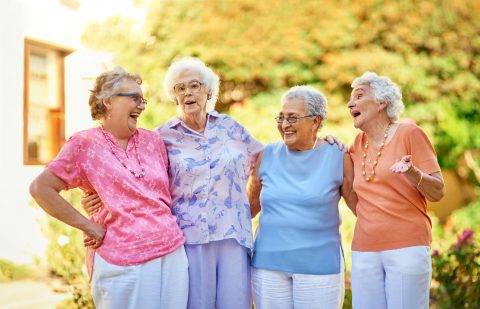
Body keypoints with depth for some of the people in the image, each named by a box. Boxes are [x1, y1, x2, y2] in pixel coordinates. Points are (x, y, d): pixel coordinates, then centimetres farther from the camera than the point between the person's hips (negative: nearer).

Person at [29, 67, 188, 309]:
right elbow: (40, 188, -6)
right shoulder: (85, 143, -2)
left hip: (172, 253, 5)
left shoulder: (153, 141, 12)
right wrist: (88, 226, -8)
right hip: (121, 263, -5)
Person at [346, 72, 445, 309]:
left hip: (407, 247, -5)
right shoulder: (357, 145, 13)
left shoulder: (409, 133, -2)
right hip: (364, 251, 5)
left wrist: (413, 174, -25)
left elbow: (437, 192, -3)